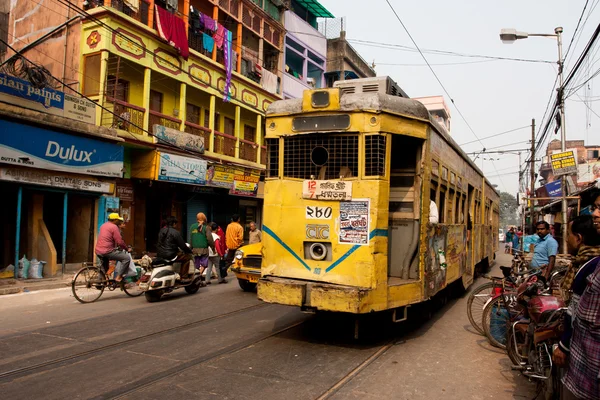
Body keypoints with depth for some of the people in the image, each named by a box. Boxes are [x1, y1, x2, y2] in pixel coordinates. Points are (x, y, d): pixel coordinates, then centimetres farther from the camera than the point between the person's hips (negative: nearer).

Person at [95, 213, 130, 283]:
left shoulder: (103, 225, 18)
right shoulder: (114, 227, -10)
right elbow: (120, 242, -15)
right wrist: (127, 249, 0)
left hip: (98, 251, 10)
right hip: (107, 251, -10)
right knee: (126, 258, -7)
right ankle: (118, 277, -7)